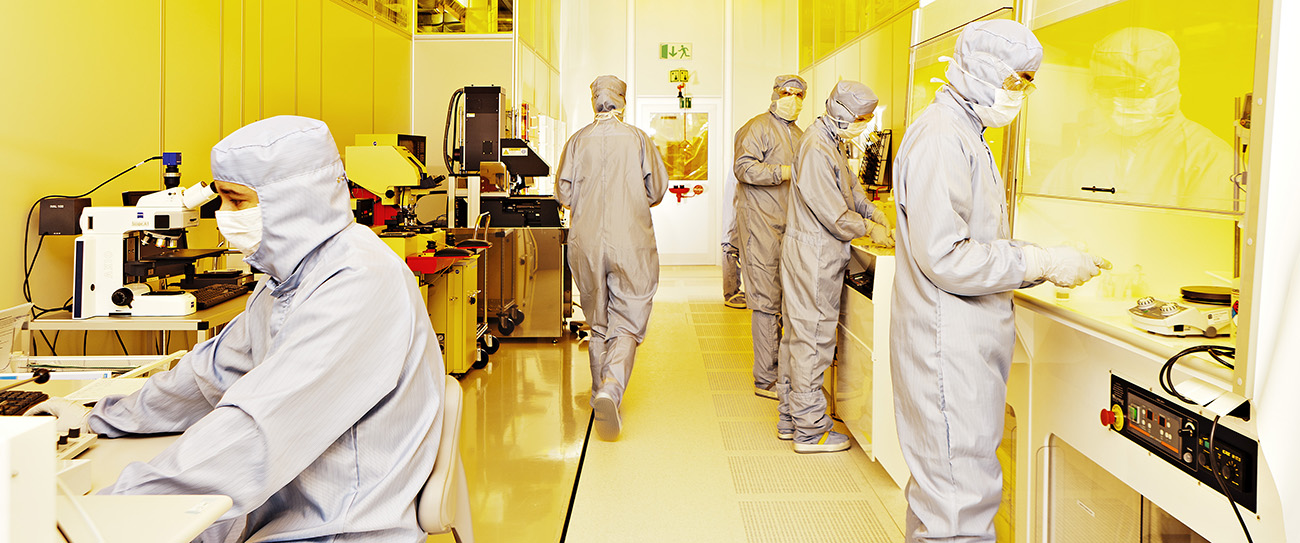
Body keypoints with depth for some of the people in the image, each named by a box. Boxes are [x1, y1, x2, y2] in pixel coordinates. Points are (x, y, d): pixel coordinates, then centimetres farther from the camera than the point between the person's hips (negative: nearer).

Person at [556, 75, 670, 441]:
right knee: (627, 325, 1)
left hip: (587, 244, 2)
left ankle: (601, 395, 25)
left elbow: (563, 194, 1)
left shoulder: (578, 142, 0)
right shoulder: (638, 140, -3)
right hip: (631, 244, -2)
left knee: (598, 325, 16)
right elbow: (657, 190, 2)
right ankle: (612, 389, -22)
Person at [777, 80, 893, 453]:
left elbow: (850, 188, 24)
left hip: (807, 254, 11)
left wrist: (872, 212, 8)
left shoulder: (828, 143, 14)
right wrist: (870, 230, -7)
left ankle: (791, 419, 25)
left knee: (797, 337, 15)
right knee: (813, 341, -4)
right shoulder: (816, 150, -20)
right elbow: (834, 215, -20)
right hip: (814, 258, -11)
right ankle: (810, 431, 4)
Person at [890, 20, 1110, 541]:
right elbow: (943, 257, -22)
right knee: (962, 500, -7)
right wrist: (1040, 263, -17)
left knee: (938, 485, 18)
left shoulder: (961, 134, 20)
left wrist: (1047, 264, 12)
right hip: (949, 351, -11)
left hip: (962, 345, 11)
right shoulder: (941, 139, -15)